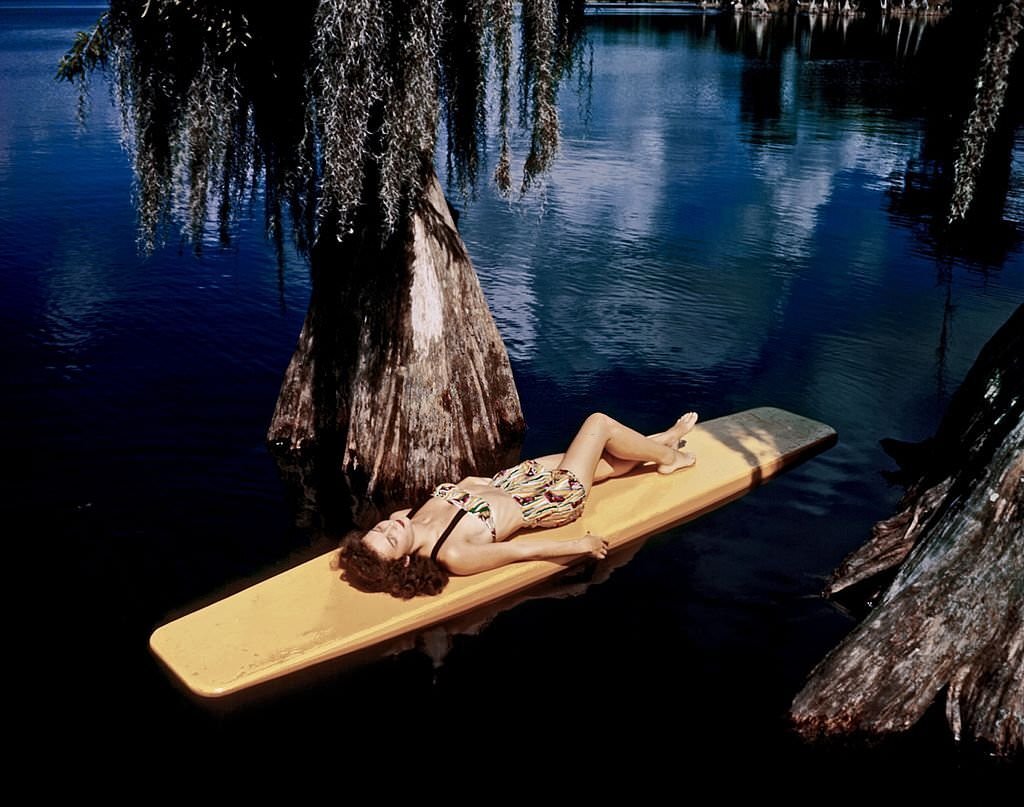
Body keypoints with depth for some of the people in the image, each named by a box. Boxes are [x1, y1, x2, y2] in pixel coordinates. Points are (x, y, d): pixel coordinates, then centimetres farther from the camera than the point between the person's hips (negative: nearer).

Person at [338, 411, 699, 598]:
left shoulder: (405, 517, -18)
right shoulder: (452, 555, -35)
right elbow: (524, 551, -25)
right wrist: (582, 545, -17)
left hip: (507, 485, 6)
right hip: (555, 499, -6)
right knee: (600, 423, 0)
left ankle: (663, 439, 49)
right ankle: (668, 457, 30)